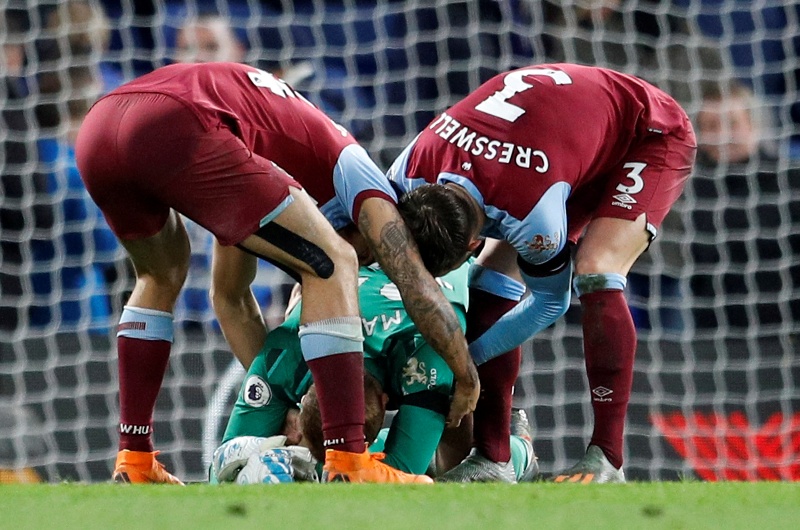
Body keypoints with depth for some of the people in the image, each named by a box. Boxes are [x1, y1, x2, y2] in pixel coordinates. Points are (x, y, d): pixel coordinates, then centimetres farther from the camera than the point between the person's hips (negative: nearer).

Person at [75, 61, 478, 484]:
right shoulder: (346, 163, 22)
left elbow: (228, 298, 46)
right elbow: (414, 281, 14)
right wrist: (467, 379, 25)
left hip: (95, 134, 8)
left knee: (161, 276, 36)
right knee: (330, 266, 5)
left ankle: (133, 461, 30)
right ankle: (348, 465, -2)